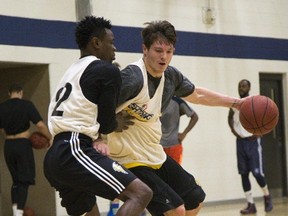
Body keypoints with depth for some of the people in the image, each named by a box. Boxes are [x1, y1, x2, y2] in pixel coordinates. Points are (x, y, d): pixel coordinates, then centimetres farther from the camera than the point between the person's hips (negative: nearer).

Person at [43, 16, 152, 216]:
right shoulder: (107, 70, -2)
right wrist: (119, 124, 20)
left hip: (56, 156, 10)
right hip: (73, 152, -10)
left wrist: (97, 138, 13)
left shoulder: (73, 71, 25)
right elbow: (106, 124, 0)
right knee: (140, 193, -17)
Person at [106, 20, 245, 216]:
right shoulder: (133, 78, -25)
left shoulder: (171, 75, 1)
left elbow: (196, 94, 20)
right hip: (132, 161, -9)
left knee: (195, 199, 20)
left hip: (156, 155, 9)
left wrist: (235, 102, 20)